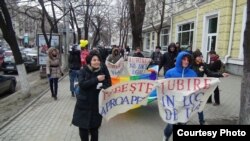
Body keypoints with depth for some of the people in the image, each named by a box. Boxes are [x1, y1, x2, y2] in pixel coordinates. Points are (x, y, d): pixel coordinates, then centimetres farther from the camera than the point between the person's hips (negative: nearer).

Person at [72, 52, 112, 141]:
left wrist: (102, 86, -23)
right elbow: (82, 84, -19)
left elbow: (109, 86, -1)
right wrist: (96, 79, -23)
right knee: (82, 127, 10)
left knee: (94, 128, 10)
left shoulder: (104, 71, -2)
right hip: (84, 104, 0)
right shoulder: (84, 71, -5)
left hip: (97, 105, 0)